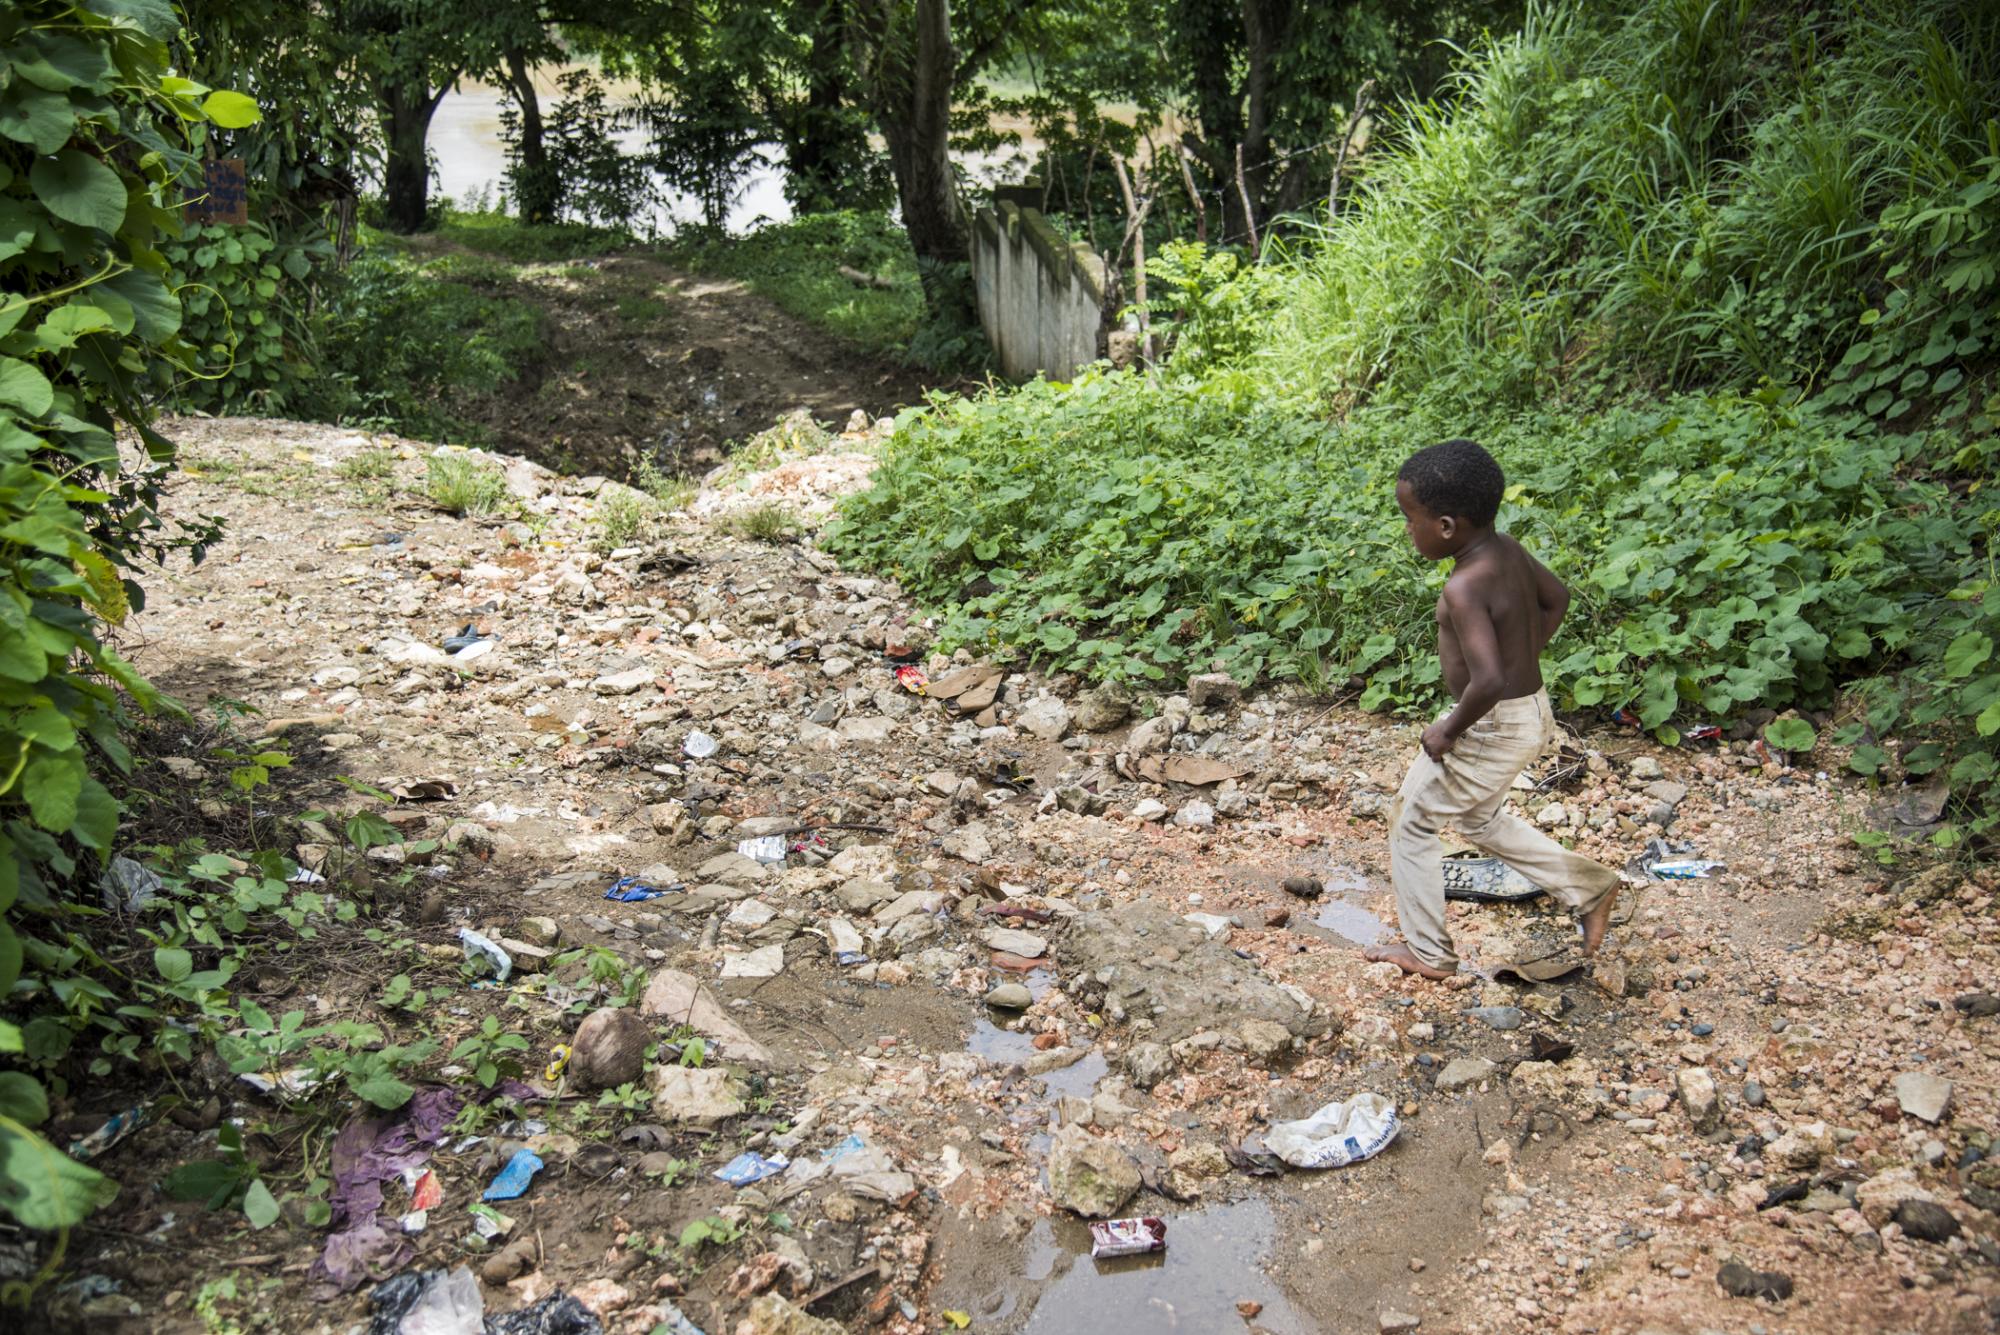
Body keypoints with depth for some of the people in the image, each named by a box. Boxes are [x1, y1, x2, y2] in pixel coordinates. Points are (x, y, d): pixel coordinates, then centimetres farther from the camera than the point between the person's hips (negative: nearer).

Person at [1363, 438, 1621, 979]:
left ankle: (1427, 951, 20)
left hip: (1495, 727, -9)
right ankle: (1588, 886, 33)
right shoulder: (1507, 548, -2)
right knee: (1479, 817, 31)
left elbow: (1488, 681, -37)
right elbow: (1556, 597, 16)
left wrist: (1450, 731, -21)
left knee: (1411, 820, 9)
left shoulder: (1465, 587, -29)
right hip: (1530, 708, 9)